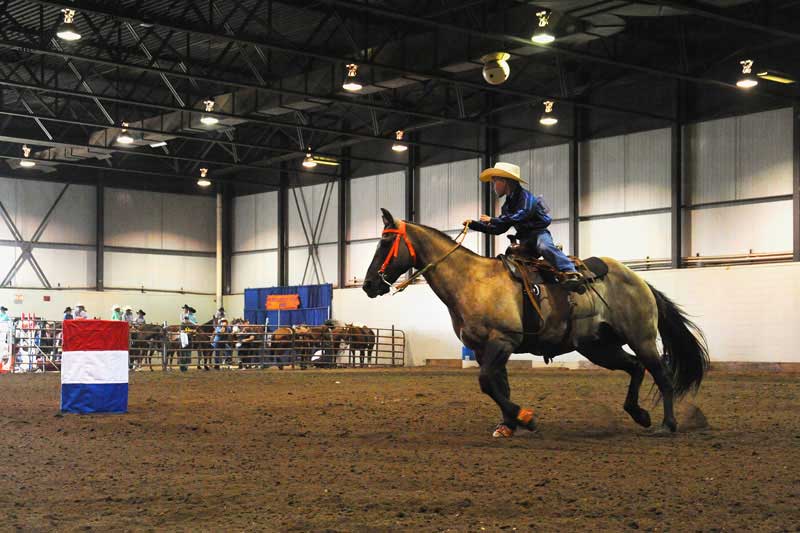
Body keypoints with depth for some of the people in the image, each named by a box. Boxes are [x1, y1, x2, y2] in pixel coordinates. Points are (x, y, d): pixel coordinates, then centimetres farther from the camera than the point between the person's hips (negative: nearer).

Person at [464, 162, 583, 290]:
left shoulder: (525, 196, -7)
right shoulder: (507, 206, 18)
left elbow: (521, 215, -23)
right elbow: (498, 229, 21)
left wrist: (493, 220, -23)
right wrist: (474, 224, 14)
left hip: (539, 233, -9)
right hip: (525, 242, 9)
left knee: (544, 247, -38)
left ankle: (570, 272, -50)